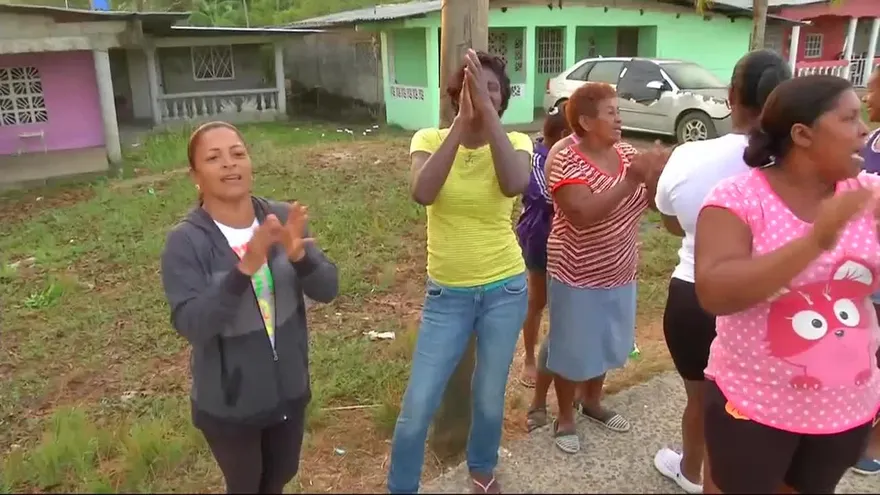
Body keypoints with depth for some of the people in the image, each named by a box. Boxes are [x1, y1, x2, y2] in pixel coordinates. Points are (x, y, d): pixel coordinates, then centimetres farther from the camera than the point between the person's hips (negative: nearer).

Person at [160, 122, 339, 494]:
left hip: (289, 388, 4)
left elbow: (327, 289, -10)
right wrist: (244, 269, -39)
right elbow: (190, 324, -26)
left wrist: (299, 256, -31)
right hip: (228, 403, -3)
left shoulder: (282, 220, -8)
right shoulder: (185, 242, -18)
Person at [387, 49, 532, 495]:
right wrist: (461, 123, -29)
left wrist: (488, 113, -30)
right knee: (417, 408, 2)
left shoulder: (515, 143, -5)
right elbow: (422, 193, -27)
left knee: (490, 399, 15)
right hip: (446, 294, 0)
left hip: (505, 290, 1)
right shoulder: (429, 140, -5)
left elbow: (514, 185, -30)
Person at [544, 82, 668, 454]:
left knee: (607, 343, 22)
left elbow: (653, 201, 1)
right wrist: (631, 179, -34)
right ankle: (565, 418, 28)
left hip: (619, 273, 7)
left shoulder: (627, 154, 1)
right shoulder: (566, 163, -20)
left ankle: (593, 403, 44)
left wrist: (657, 176, -20)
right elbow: (584, 214, -33)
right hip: (578, 277, -7)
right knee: (573, 349, 8)